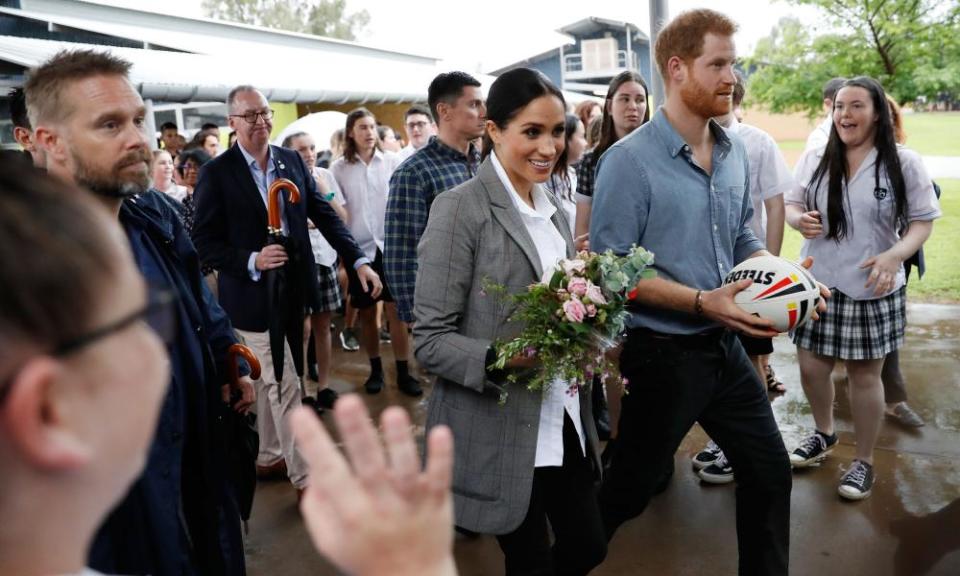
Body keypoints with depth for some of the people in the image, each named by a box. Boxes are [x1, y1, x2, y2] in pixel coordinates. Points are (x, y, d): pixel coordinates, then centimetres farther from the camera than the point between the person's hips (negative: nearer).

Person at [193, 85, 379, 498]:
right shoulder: (216, 173, -10)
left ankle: (268, 455, 37)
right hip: (253, 293, -5)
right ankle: (303, 475, 14)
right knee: (285, 385, 1)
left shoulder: (292, 160, 3)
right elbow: (204, 242, -10)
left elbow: (324, 214, 2)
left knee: (271, 379, 19)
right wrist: (251, 261, -24)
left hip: (292, 288, 5)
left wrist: (359, 261, -7)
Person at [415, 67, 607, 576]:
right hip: (499, 431, -7)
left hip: (564, 420, 7)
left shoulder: (552, 210, 9)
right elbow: (429, 339, -15)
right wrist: (499, 360, -31)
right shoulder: (460, 208, -14)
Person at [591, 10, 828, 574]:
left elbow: (744, 239, 13)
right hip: (663, 354, -6)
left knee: (771, 472, 18)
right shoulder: (629, 161, -17)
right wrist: (702, 302, -25)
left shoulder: (735, 151, 4)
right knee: (627, 491, 10)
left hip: (725, 346, 7)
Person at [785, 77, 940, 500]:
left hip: (873, 289, -3)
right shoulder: (814, 159, 3)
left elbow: (923, 221, -3)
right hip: (818, 284, 3)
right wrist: (800, 219, -15)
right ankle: (823, 434, 38)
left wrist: (896, 255, -22)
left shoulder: (904, 163, -5)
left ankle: (864, 461, 25)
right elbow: (791, 204, 10)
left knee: (865, 375, 7)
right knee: (811, 367, 9)